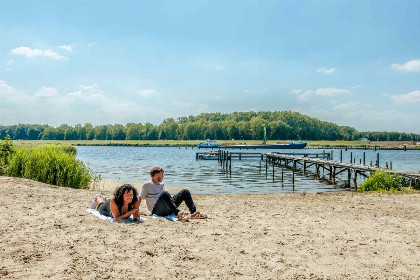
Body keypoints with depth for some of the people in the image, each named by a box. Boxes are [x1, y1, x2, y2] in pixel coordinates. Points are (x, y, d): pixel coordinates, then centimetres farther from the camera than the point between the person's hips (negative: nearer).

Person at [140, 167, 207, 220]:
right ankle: (178, 214, -53)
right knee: (165, 193, -37)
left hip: (168, 210, 7)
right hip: (157, 210, -7)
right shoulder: (147, 184, 5)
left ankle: (193, 212, -27)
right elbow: (140, 198, 0)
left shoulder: (162, 185, 26)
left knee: (185, 192, -6)